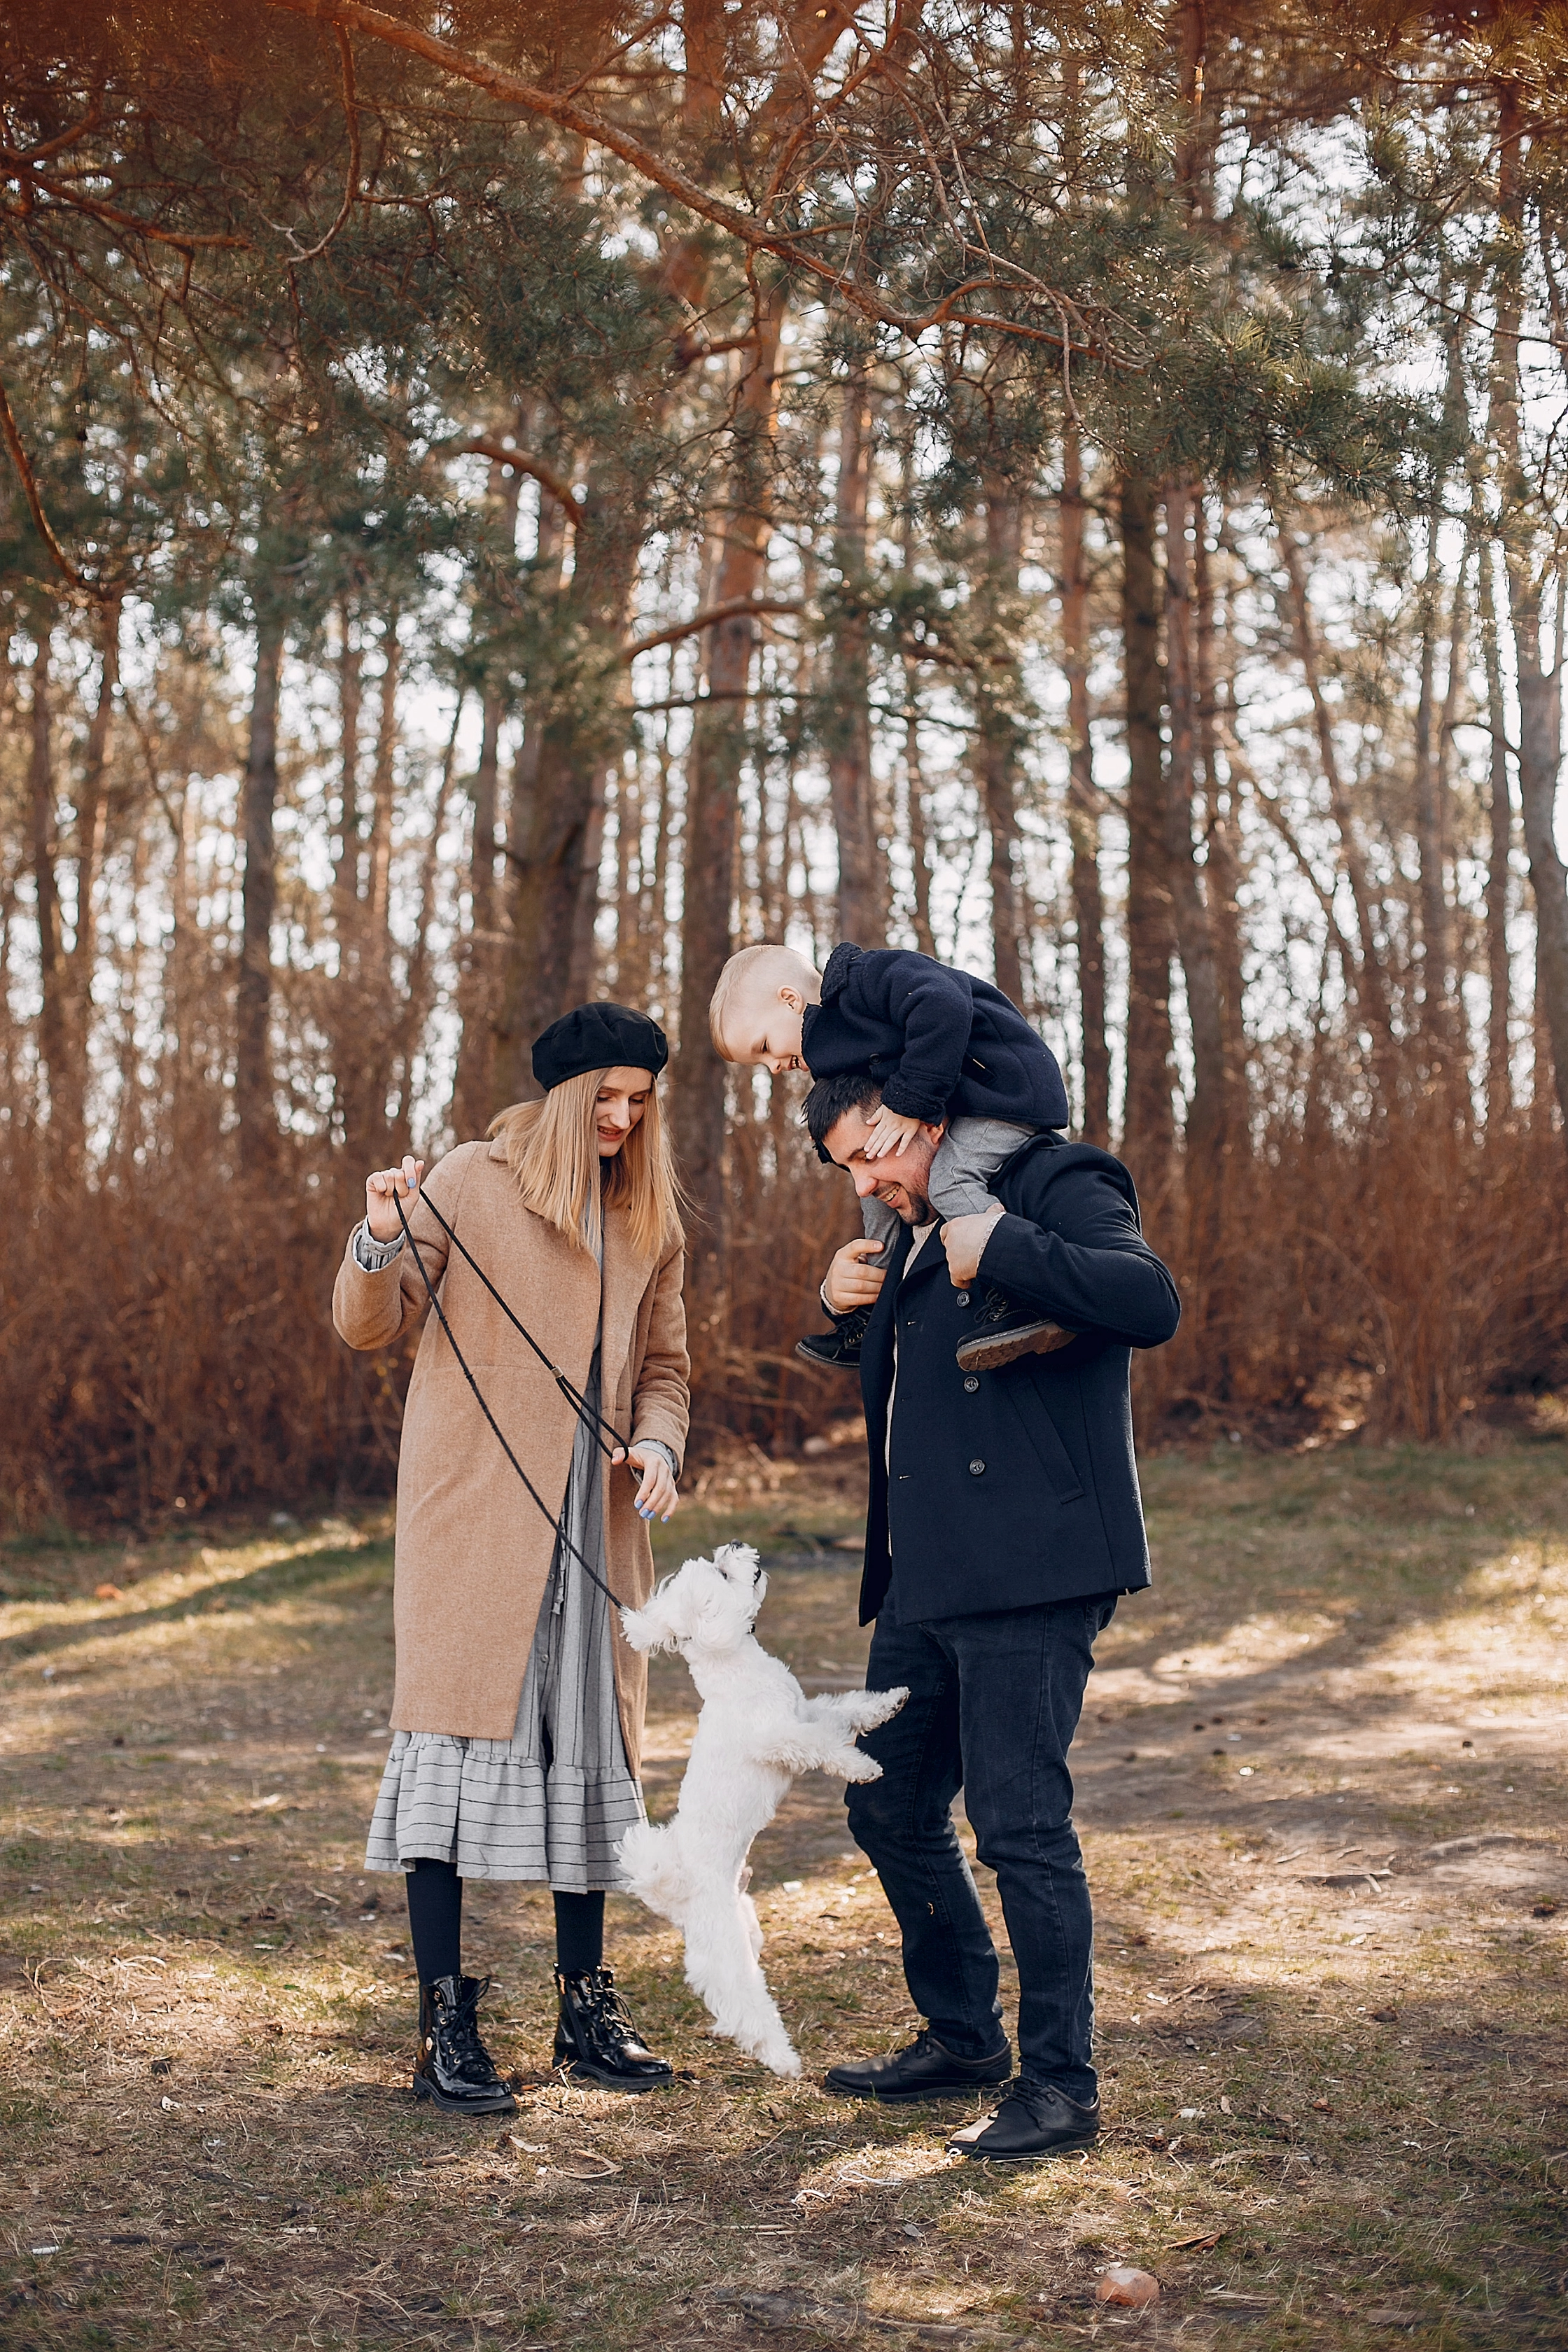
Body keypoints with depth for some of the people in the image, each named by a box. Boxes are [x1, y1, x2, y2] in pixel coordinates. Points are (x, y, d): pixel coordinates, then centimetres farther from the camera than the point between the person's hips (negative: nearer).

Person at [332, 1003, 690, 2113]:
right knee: (459, 1730, -7)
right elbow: (371, 1325, -1)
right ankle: (446, 2020, -2)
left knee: (589, 1745, 8)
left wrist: (658, 1444, -1)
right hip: (474, 1511, -5)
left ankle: (587, 2005, 18)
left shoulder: (650, 1219, 14)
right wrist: (380, 1242, -21)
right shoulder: (473, 1182, -1)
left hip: (594, 1518, 5)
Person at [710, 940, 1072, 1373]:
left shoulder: (873, 974, -18)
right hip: (955, 1104, 11)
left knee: (951, 1180, -29)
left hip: (1007, 1085, -11)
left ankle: (1024, 1304, -32)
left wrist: (909, 1102, -29)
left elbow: (943, 1008, -35)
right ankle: (871, 1325, 20)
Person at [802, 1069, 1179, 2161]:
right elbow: (885, 1375, 32)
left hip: (1029, 1577, -10)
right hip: (927, 1581, 10)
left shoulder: (1057, 1190, -8)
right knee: (890, 1808, 15)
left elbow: (1151, 1302, -24)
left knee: (1020, 1824, -7)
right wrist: (846, 1304, 11)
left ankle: (1060, 2086, 5)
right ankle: (964, 2038, 31)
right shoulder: (917, 1237, 19)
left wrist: (1000, 1248, -25)